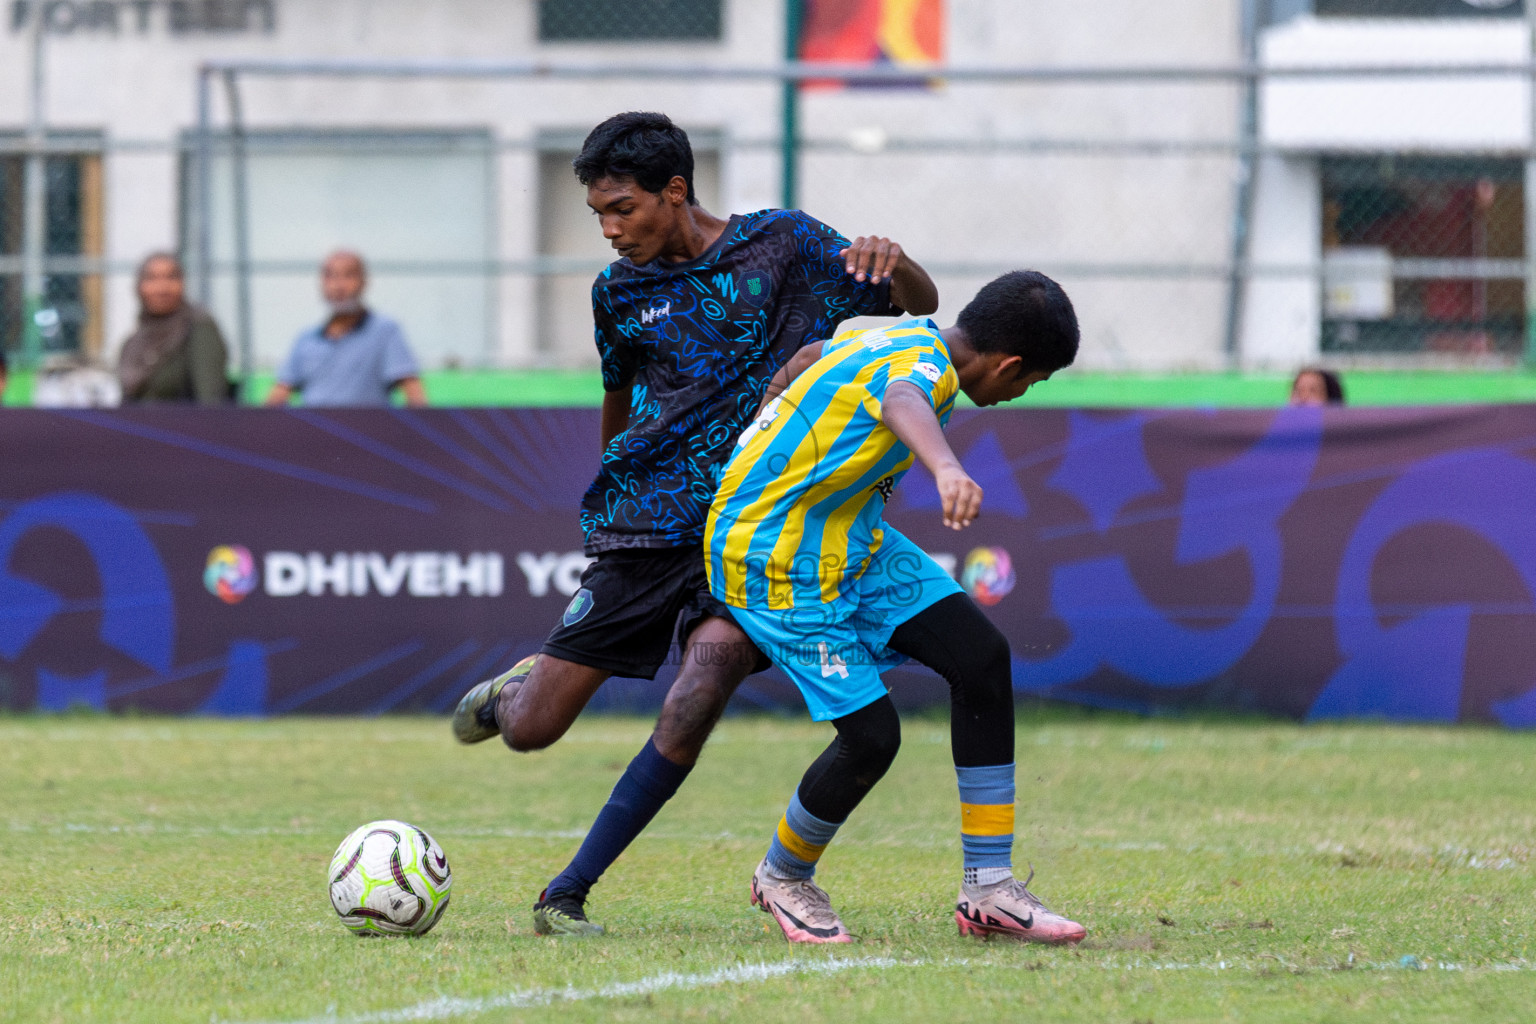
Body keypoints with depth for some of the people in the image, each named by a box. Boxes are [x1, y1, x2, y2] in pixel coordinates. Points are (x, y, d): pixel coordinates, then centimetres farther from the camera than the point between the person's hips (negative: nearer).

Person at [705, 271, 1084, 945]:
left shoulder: (908, 337, 6)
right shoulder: (925, 361, -23)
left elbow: (802, 360, 24)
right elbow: (901, 405, -50)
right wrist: (948, 469, -72)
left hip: (852, 539, 10)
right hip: (775, 560, -10)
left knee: (981, 656, -3)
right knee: (871, 734, -13)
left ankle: (989, 890, 0)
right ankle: (783, 878, 18)